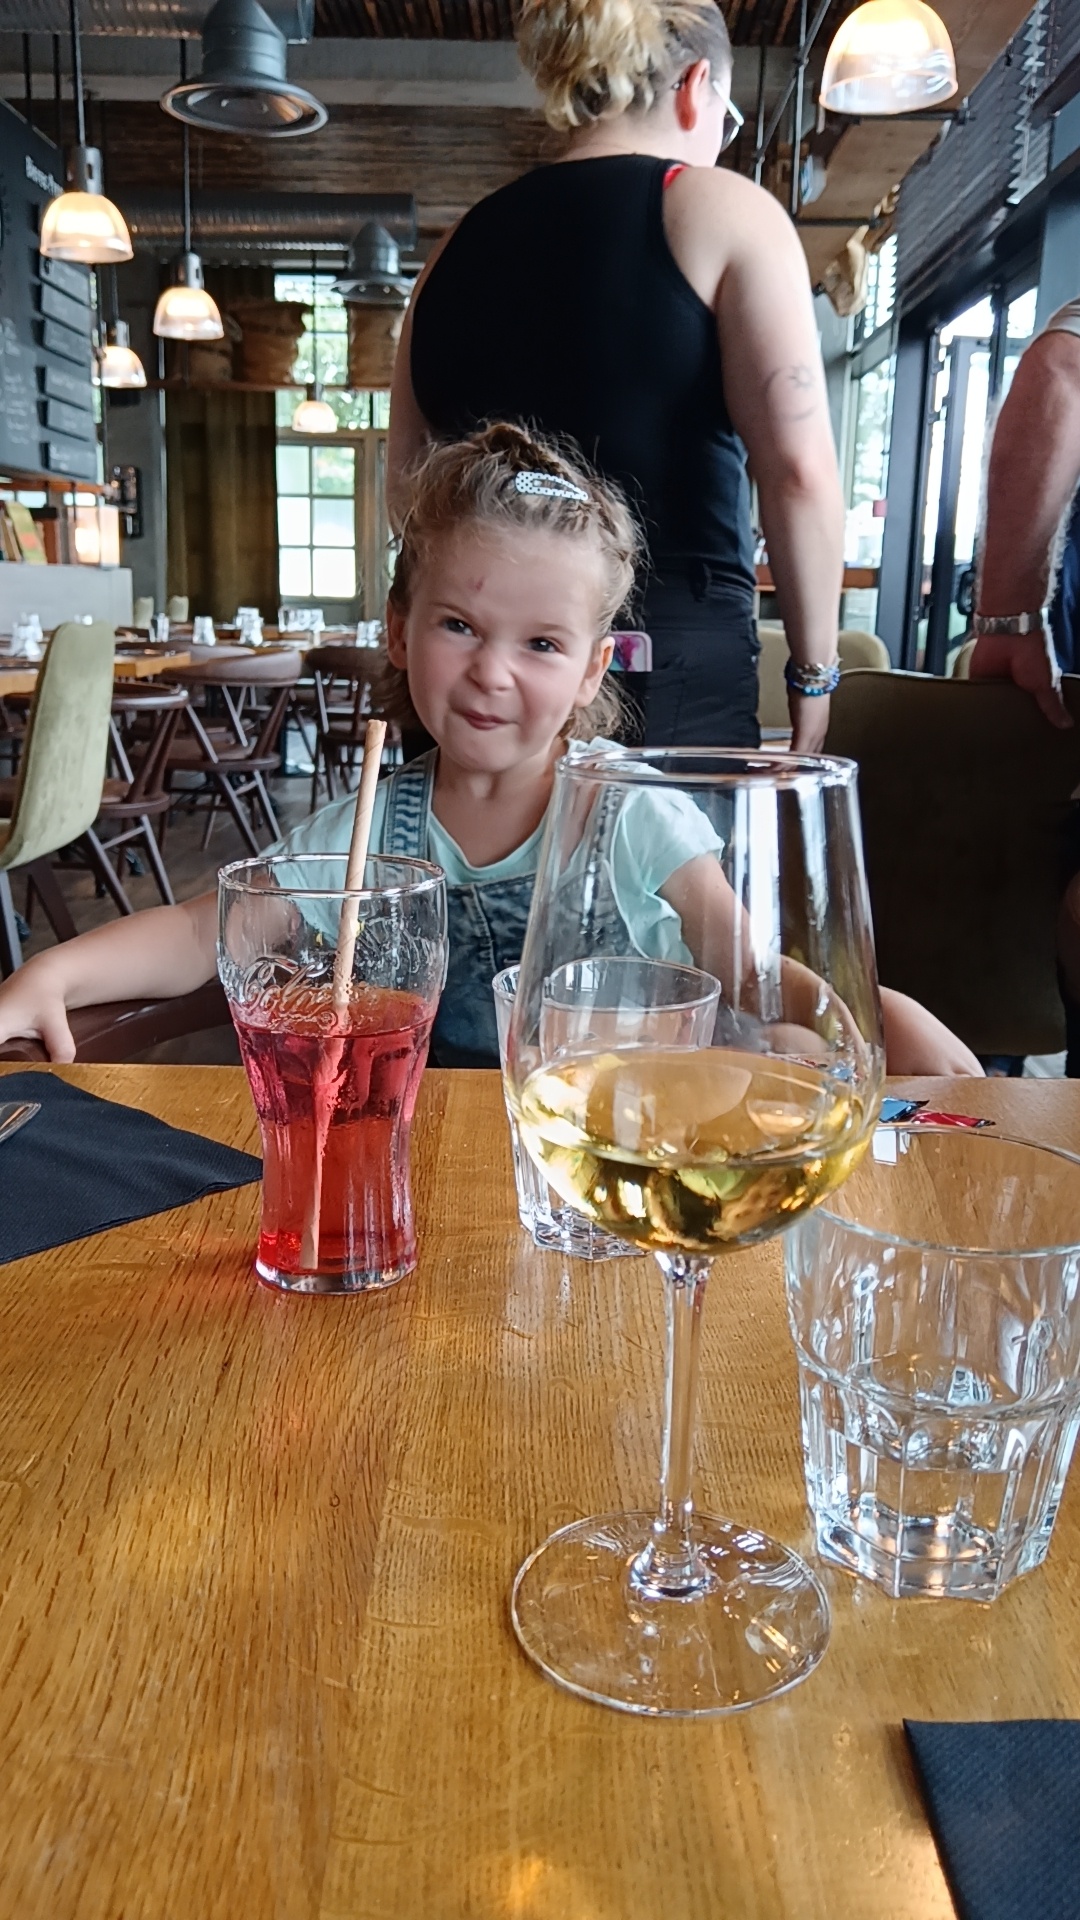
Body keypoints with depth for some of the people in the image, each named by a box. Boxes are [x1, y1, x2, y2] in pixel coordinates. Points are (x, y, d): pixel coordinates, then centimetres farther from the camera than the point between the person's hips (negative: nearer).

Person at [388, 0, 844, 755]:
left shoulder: (462, 244, 17)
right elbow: (798, 471, -7)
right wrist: (815, 674, 0)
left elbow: (408, 483, 18)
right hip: (673, 676, -5)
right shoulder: (723, 211, 3)